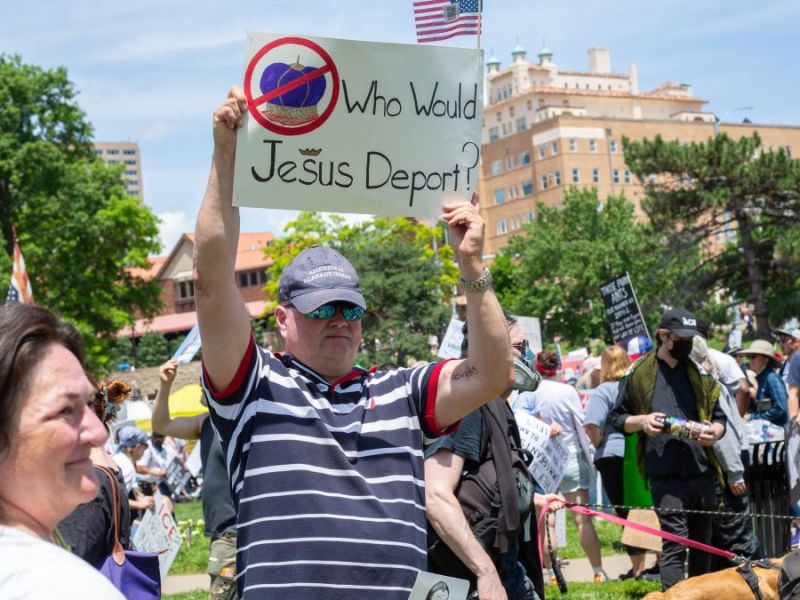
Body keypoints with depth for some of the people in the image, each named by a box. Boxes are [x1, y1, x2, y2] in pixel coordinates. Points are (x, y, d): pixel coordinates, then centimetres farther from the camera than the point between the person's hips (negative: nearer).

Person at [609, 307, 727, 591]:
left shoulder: (701, 373, 10)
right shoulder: (639, 373, 3)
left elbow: (719, 417, 15)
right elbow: (617, 418, 9)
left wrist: (714, 431, -8)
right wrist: (641, 421, -12)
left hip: (703, 472, 4)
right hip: (666, 475, -4)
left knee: (703, 543, 14)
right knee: (674, 544, -10)